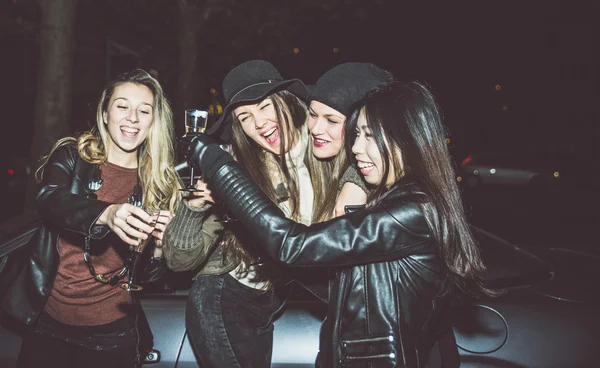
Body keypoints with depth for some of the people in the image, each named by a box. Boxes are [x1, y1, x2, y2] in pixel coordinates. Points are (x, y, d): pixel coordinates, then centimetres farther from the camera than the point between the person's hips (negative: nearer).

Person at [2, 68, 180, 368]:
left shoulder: (158, 181, -1)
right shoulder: (70, 156, -1)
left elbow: (148, 274, 2)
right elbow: (49, 200, -23)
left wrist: (160, 246, -20)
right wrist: (106, 214, -42)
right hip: (47, 323, 0)